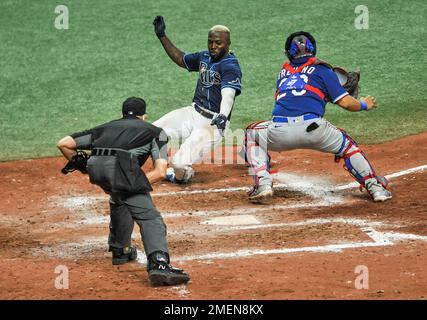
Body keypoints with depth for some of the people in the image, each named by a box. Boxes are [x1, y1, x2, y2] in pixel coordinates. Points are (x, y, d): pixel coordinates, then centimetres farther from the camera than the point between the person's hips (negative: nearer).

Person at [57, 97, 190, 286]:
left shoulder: (106, 127, 36)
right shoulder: (155, 131, 28)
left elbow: (64, 144, 32)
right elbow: (160, 172, 12)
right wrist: (136, 186, 16)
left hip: (95, 167, 4)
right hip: (121, 165, -4)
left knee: (120, 198, 34)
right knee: (149, 217, -9)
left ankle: (120, 249, 37)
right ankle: (158, 263, -32)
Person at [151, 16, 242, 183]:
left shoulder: (230, 66, -15)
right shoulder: (205, 57, 11)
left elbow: (228, 94, -31)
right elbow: (181, 59, 30)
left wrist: (223, 116, -50)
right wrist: (162, 36, 24)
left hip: (213, 121, -8)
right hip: (193, 112, 8)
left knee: (180, 163, -25)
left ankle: (181, 175, 13)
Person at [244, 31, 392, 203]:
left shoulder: (283, 72, 27)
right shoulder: (322, 69, 16)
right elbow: (345, 102, 9)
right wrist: (364, 105, 30)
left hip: (280, 132, 2)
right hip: (313, 129, -1)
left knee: (253, 134, 31)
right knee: (346, 144, 24)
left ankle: (262, 184, 12)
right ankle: (375, 187, 14)